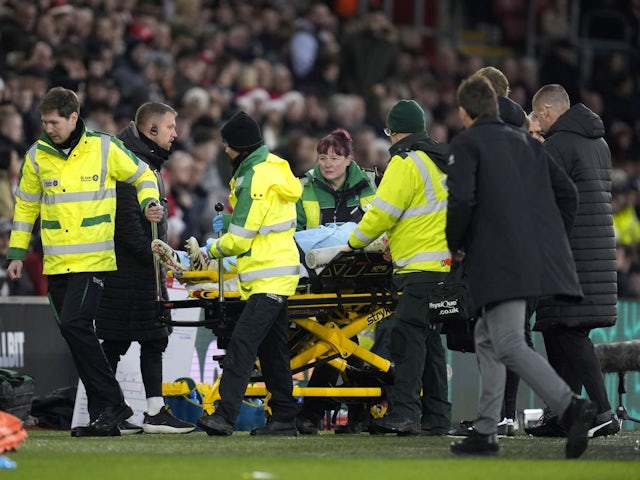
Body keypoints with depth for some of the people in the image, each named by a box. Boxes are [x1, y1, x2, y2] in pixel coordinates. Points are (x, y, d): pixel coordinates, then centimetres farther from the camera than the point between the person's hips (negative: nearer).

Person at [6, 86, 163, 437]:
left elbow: (142, 176, 11)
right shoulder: (37, 156, 6)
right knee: (74, 332, 4)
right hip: (56, 263, 5)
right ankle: (104, 416, 10)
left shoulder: (104, 148, -3)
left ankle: (110, 404, -9)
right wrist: (17, 253, 14)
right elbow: (26, 207, 17)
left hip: (94, 259, -5)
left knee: (74, 325, -19)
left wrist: (149, 204, -9)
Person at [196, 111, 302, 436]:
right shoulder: (272, 167, 15)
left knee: (242, 344, -18)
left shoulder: (257, 176, -16)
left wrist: (215, 249, 2)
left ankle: (225, 414, -27)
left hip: (268, 277, -11)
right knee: (272, 348, 14)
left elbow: (241, 236, -16)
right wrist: (227, 223, 8)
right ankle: (284, 419, 19)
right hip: (276, 273, 11)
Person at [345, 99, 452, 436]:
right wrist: (396, 241, 28)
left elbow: (382, 211, -10)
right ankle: (436, 418, 12)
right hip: (445, 265, 9)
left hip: (422, 269, -9)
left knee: (407, 335, -13)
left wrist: (356, 241, 6)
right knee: (429, 338, 12)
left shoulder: (406, 162, -9)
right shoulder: (441, 161, 19)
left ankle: (405, 412, -20)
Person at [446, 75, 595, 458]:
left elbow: (461, 200, -13)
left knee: (509, 347, -14)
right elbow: (567, 193, 16)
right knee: (488, 339, 19)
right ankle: (485, 433, 18)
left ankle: (572, 406, -33)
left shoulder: (467, 143, 1)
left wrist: (454, 246, 2)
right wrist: (552, 242, 22)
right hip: (543, 261, 8)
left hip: (500, 263, -8)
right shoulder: (527, 142, 21)